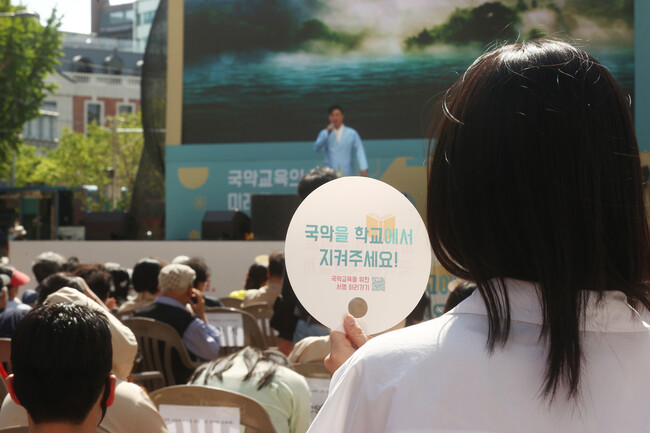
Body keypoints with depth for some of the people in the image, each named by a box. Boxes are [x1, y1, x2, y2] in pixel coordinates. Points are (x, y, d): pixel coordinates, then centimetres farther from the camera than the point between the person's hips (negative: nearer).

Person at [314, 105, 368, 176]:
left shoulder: (352, 133, 7)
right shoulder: (324, 134, 10)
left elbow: (359, 151, 1)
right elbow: (317, 148, -4)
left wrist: (363, 168, -13)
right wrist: (327, 133, -12)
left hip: (347, 175, 0)